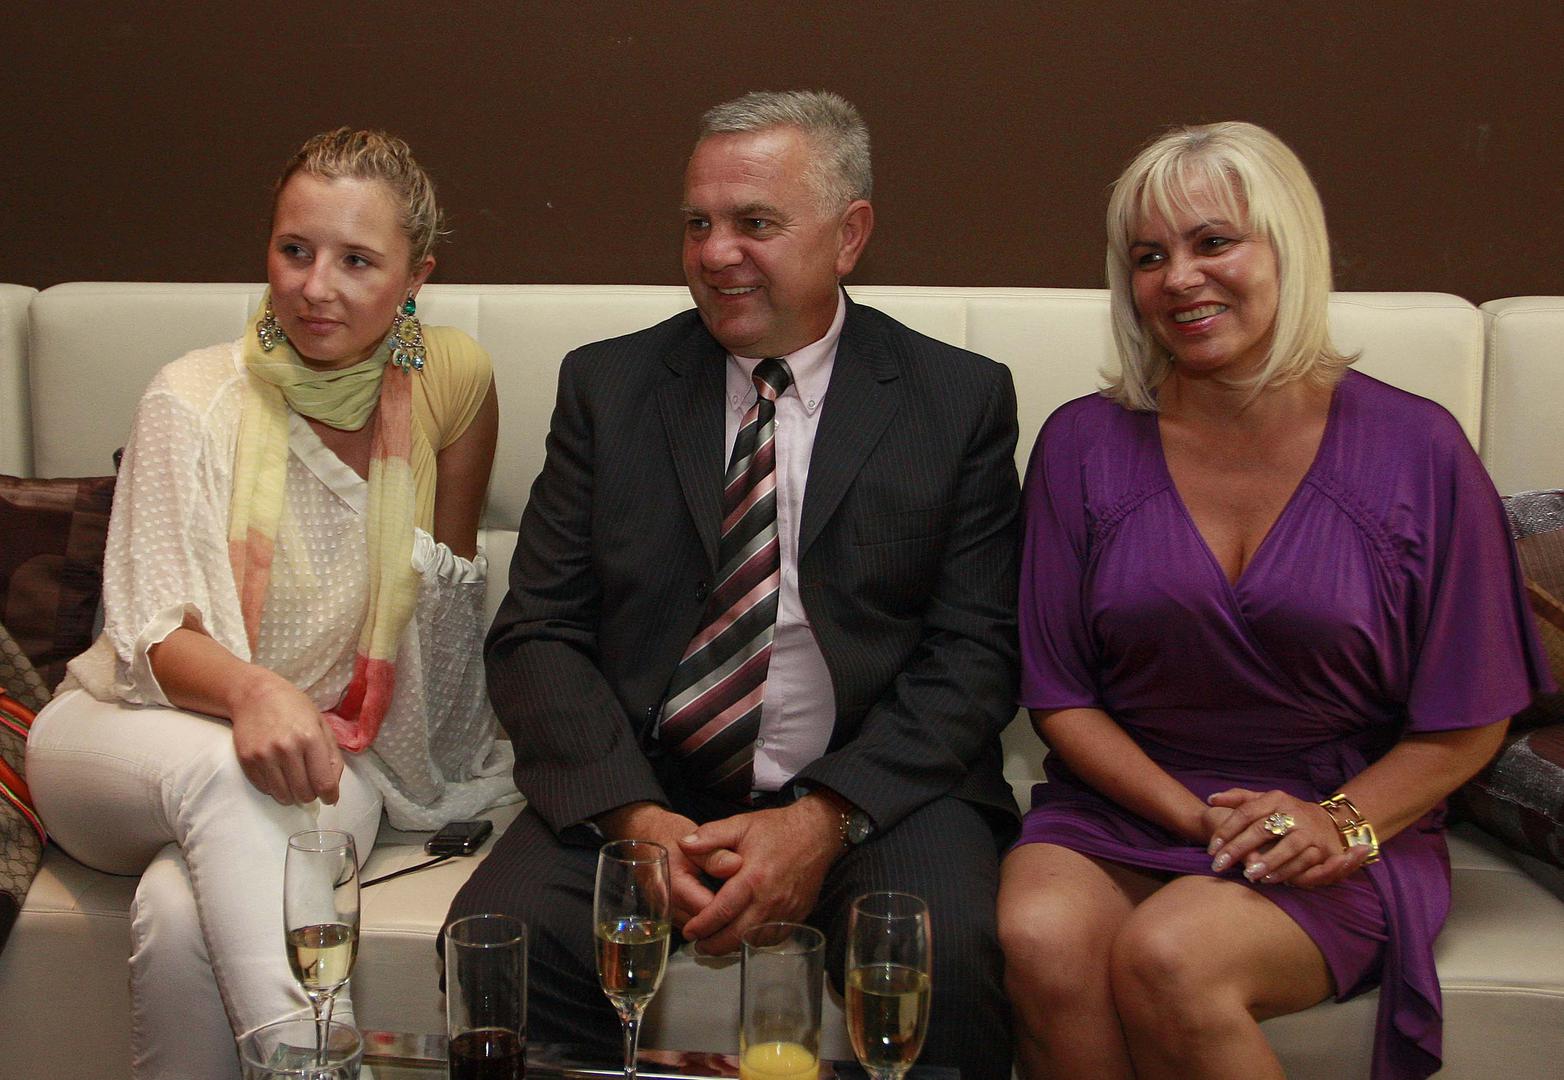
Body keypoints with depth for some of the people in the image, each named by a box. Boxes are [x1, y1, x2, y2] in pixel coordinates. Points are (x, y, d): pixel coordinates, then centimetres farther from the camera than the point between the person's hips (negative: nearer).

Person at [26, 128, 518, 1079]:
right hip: (129, 738, 0)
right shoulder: (197, 402, -10)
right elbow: (154, 635, -16)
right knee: (223, 772, -39)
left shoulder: (452, 380, -3)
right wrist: (252, 690, -34)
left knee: (184, 910, -34)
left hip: (326, 747, 1)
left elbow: (448, 586, 14)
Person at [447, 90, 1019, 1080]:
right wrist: (632, 816, -12)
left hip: (872, 790, -1)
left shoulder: (961, 400, 5)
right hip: (638, 788, 2)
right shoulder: (607, 386, 10)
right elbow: (537, 635, 4)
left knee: (948, 957, -31)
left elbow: (974, 653, 0)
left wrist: (827, 818, -15)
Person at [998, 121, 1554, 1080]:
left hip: (1333, 825, -2)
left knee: (1166, 960, -31)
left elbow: (1468, 720, 3)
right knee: (1041, 942, -31)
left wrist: (1343, 822, -14)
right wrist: (1197, 818, -11)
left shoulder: (1416, 450, -2)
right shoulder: (1086, 445, 3)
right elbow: (1060, 695, 3)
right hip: (1125, 805, 2)